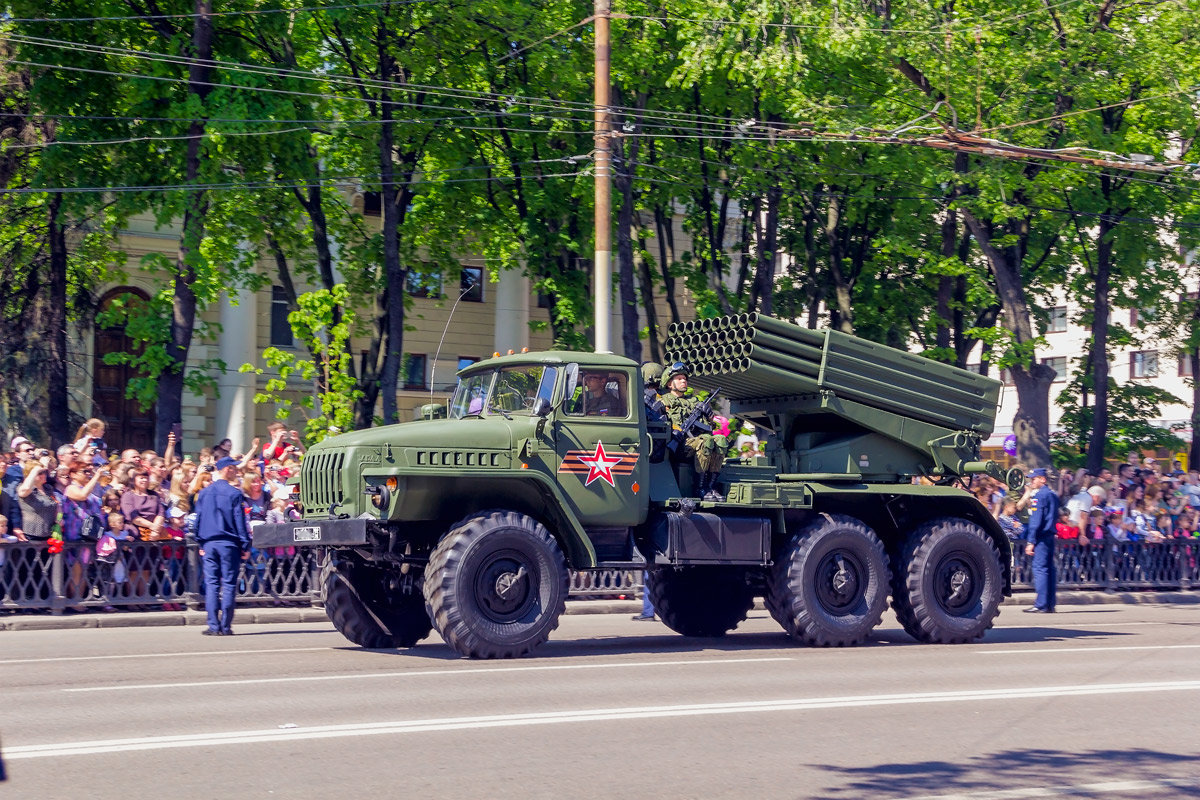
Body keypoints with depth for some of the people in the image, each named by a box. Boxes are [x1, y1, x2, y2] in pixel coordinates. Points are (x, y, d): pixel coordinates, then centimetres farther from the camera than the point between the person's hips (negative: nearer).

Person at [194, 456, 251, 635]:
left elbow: (198, 518, 12)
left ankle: (213, 626, 0)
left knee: (211, 584, 5)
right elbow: (240, 521, -6)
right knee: (228, 584, 0)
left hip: (209, 544, 4)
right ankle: (225, 626, -1)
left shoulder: (204, 493, 8)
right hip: (228, 543, -4)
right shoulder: (234, 493, -6)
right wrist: (245, 546, -2)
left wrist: (201, 544, 17)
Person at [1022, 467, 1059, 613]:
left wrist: (1030, 542, -15)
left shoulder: (1039, 495, -10)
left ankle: (1041, 605, -12)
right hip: (1050, 536, 9)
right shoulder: (1053, 495, 18)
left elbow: (1036, 520, -14)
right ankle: (1050, 604, 11)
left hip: (1041, 537, -9)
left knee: (1040, 568, -10)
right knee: (1049, 569, 9)